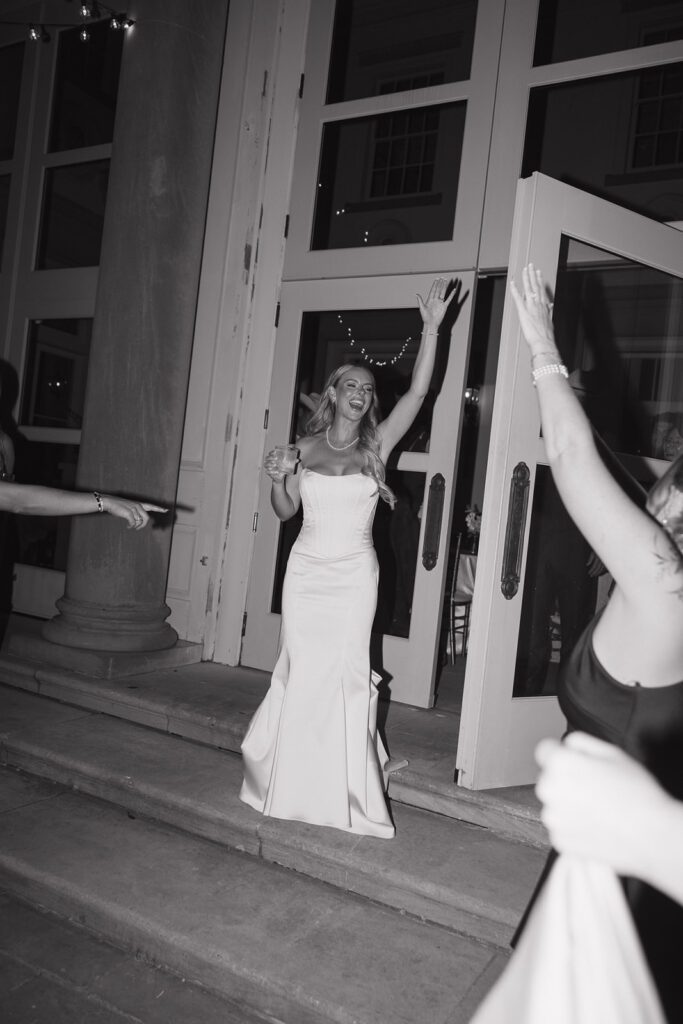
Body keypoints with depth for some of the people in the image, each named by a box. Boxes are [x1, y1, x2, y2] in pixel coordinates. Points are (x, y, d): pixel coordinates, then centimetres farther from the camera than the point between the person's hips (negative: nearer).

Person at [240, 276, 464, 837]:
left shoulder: (376, 445, 1)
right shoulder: (306, 446, 4)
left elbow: (418, 392, -9)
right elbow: (285, 511, 9)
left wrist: (431, 328, -15)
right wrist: (277, 479, -11)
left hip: (355, 574, -1)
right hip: (307, 569, 1)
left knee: (348, 673, 1)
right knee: (301, 670, 7)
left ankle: (344, 791, 16)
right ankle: (291, 777, 25)